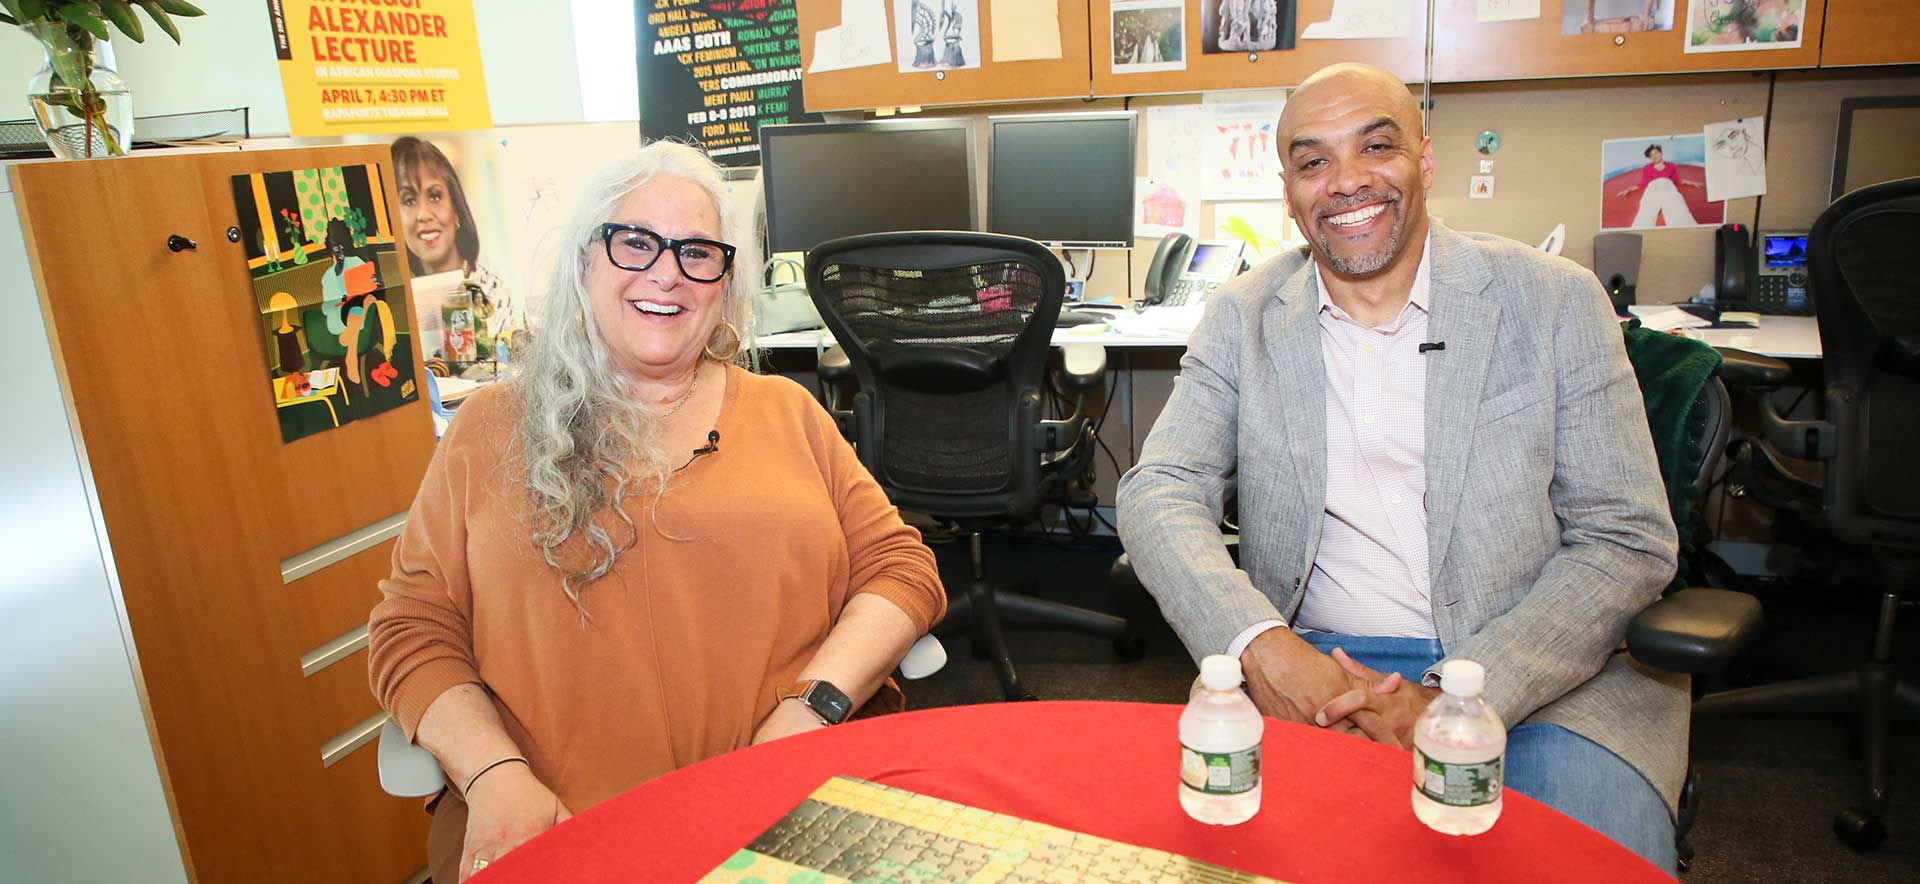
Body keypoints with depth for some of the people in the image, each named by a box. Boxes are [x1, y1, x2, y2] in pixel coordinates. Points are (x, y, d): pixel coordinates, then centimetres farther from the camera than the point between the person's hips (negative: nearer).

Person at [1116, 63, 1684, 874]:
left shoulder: (1554, 300, 1)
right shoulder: (1244, 316, 6)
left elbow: (1629, 542, -3)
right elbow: (1159, 491, -3)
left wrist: (1451, 701, -16)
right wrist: (1259, 647, -22)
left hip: (1537, 678, 0)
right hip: (1307, 669, 1)